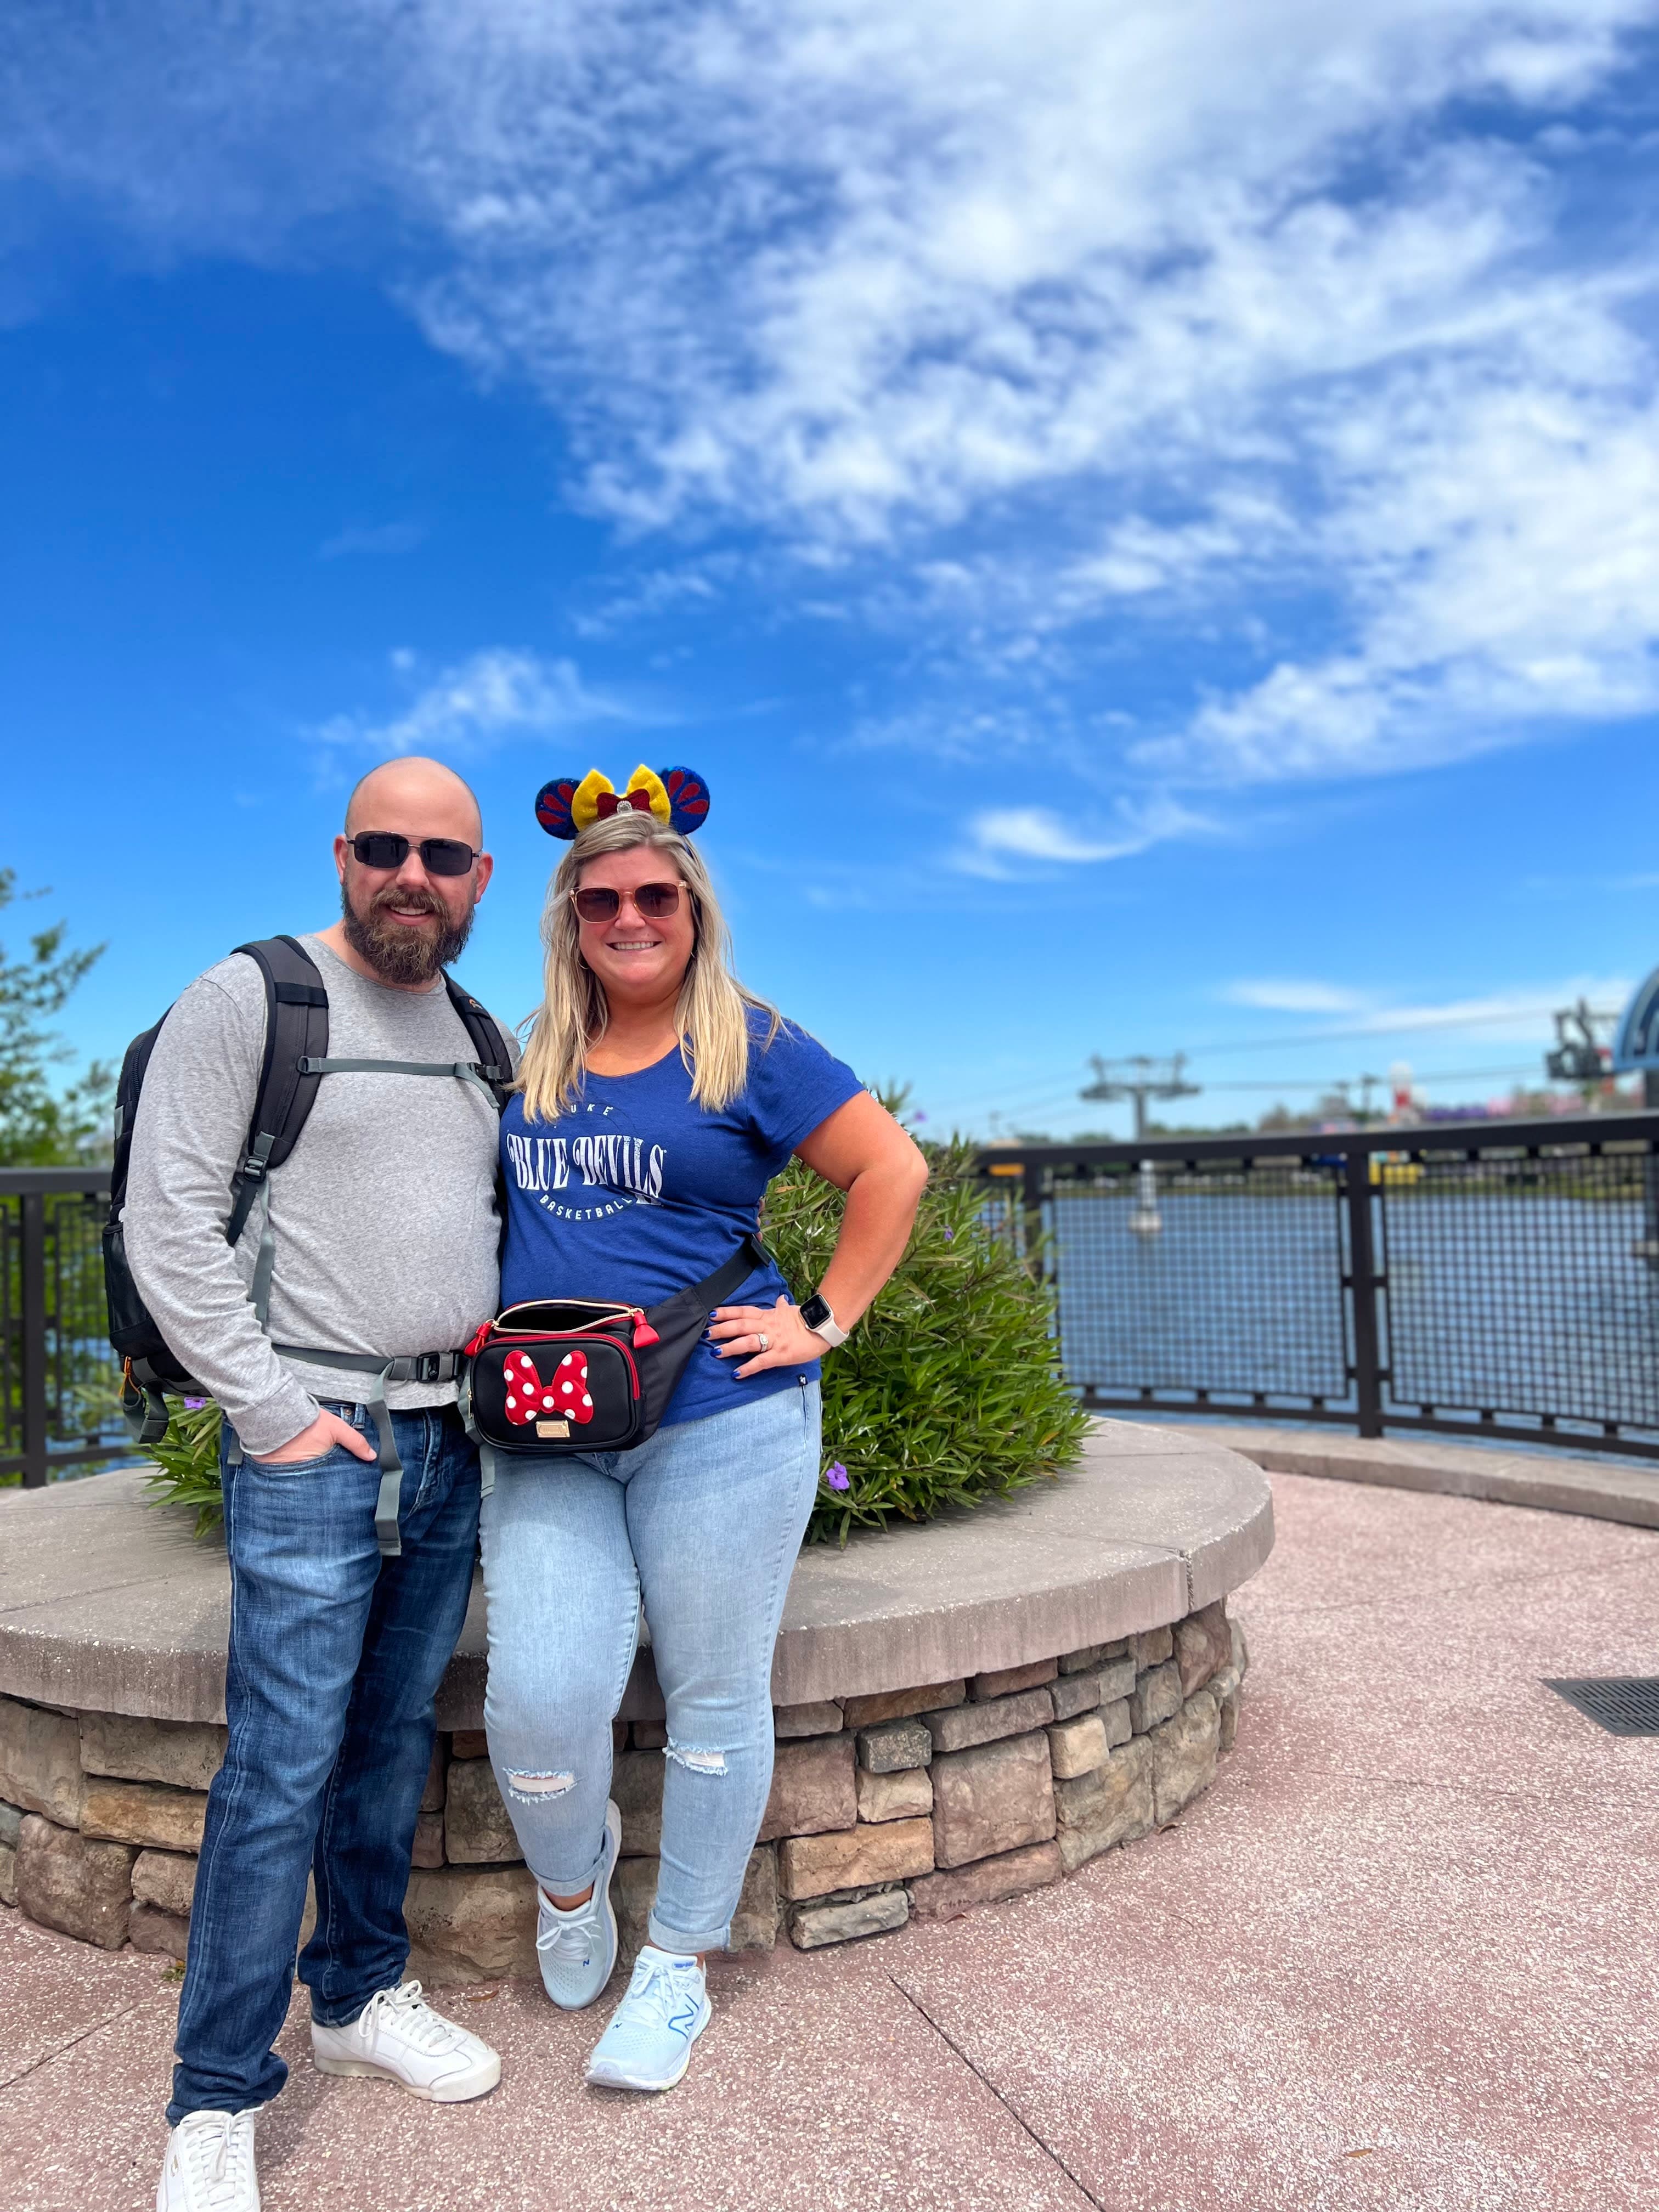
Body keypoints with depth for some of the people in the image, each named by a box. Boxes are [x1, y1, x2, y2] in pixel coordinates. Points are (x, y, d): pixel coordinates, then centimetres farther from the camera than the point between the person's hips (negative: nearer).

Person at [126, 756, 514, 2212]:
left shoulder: (480, 1035, 14)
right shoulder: (247, 998, -5)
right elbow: (169, 1220, -10)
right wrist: (269, 1408, -12)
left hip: (451, 1437, 6)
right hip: (313, 1436, -6)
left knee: (395, 1738, 14)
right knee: (284, 1765, -4)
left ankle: (363, 1996, 32)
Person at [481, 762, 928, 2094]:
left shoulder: (750, 1048, -2)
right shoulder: (528, 1059, 12)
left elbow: (893, 1171, -1)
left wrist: (824, 1323, -6)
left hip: (720, 1426, -3)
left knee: (714, 1701, 7)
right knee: (541, 1703, -6)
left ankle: (678, 1965, 28)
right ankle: (573, 1878, 28)